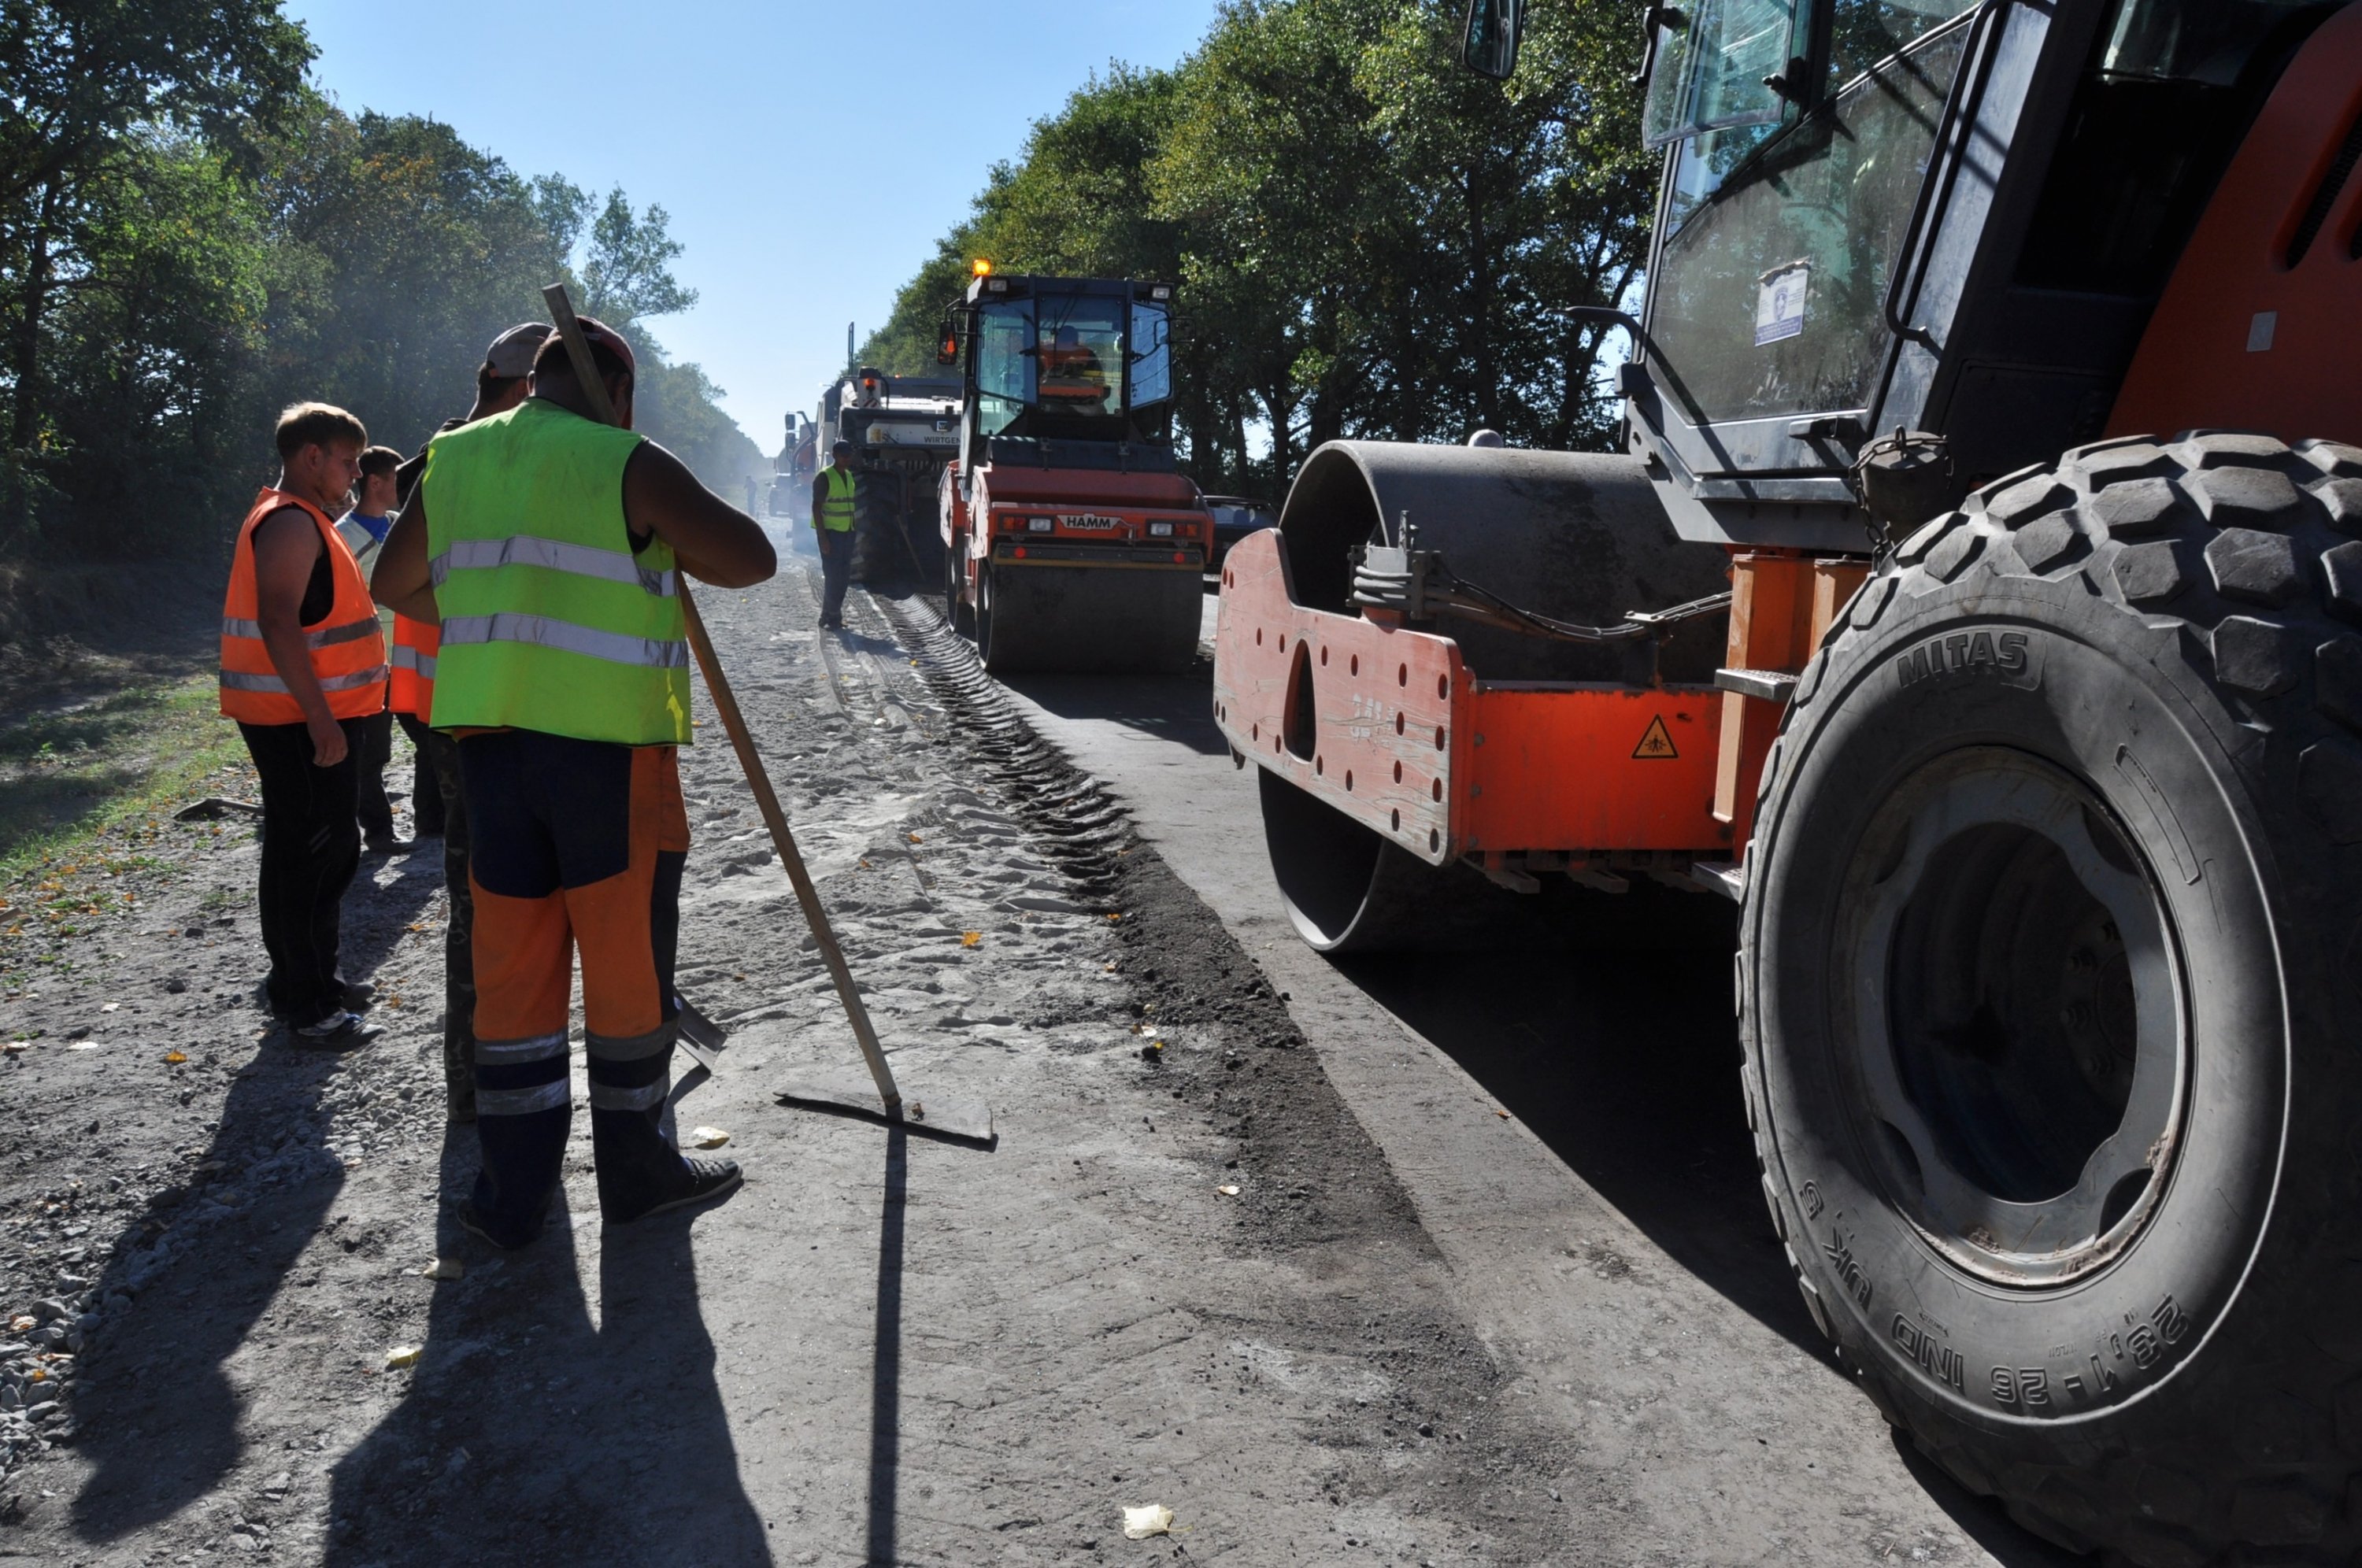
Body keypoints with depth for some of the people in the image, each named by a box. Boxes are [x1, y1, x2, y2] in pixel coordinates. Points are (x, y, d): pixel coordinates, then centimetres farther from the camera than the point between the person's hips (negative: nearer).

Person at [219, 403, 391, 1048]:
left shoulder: (307, 521, 19)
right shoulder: (290, 523, -15)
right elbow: (278, 624, -25)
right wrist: (321, 719, -28)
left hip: (316, 715, 11)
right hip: (299, 721, -11)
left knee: (330, 849, 18)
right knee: (303, 856, -6)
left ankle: (315, 979, 30)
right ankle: (307, 1007, 0)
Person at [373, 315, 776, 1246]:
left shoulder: (452, 461, 12)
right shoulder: (626, 465, -7)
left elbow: (396, 585, 24)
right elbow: (752, 559, -11)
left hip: (491, 742, 6)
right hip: (609, 747, -5)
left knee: (511, 966, 11)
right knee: (628, 961, 8)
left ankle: (512, 1195, 17)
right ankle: (634, 1171, 21)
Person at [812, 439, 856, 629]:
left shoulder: (850, 476, 14)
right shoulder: (824, 477, -10)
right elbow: (816, 507, -14)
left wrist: (853, 531, 16)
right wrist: (822, 537, -19)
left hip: (846, 532, 8)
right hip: (830, 532, -8)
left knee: (843, 576, 8)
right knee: (832, 575, -7)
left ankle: (833, 616, 16)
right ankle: (830, 617, -1)